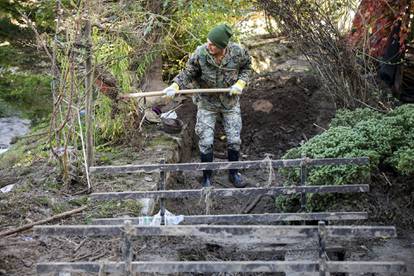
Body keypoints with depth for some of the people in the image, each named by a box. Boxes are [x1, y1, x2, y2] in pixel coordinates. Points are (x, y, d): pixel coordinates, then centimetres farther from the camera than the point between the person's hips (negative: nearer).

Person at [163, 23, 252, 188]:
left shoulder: (238, 52, -18)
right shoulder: (200, 54, -23)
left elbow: (247, 67, 2)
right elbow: (188, 73, -12)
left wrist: (240, 83, -14)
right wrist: (175, 86, -30)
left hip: (230, 102, 1)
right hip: (207, 102, -1)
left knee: (234, 140, 6)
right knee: (206, 142, -1)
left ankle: (233, 173, 29)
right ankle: (207, 177, 18)